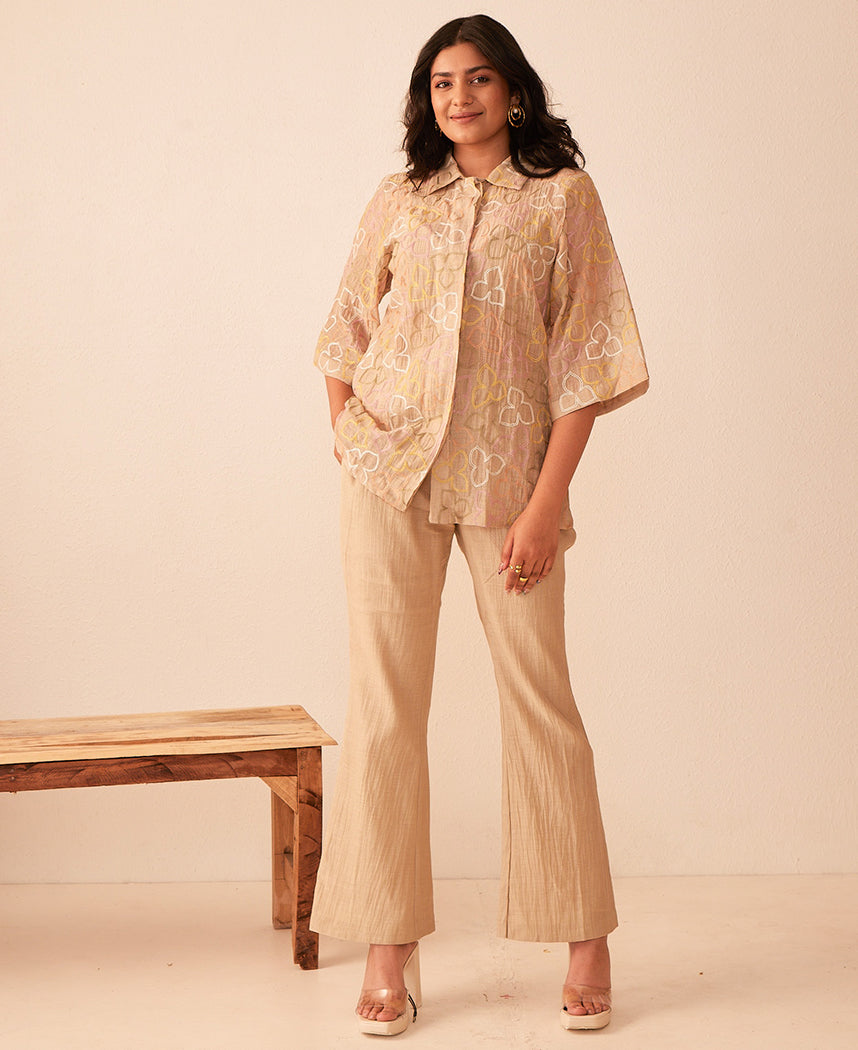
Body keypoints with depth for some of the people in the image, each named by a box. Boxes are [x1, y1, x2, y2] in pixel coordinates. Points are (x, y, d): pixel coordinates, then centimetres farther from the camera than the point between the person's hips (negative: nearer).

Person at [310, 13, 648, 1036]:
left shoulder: (562, 197, 2)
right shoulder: (397, 202, 11)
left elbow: (585, 358, -3)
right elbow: (347, 326, 20)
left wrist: (546, 503, -10)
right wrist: (342, 414, 2)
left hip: (506, 473, -2)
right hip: (391, 472, 2)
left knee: (540, 698, 1)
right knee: (383, 704, 1)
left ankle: (587, 942, 14)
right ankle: (388, 951, 9)